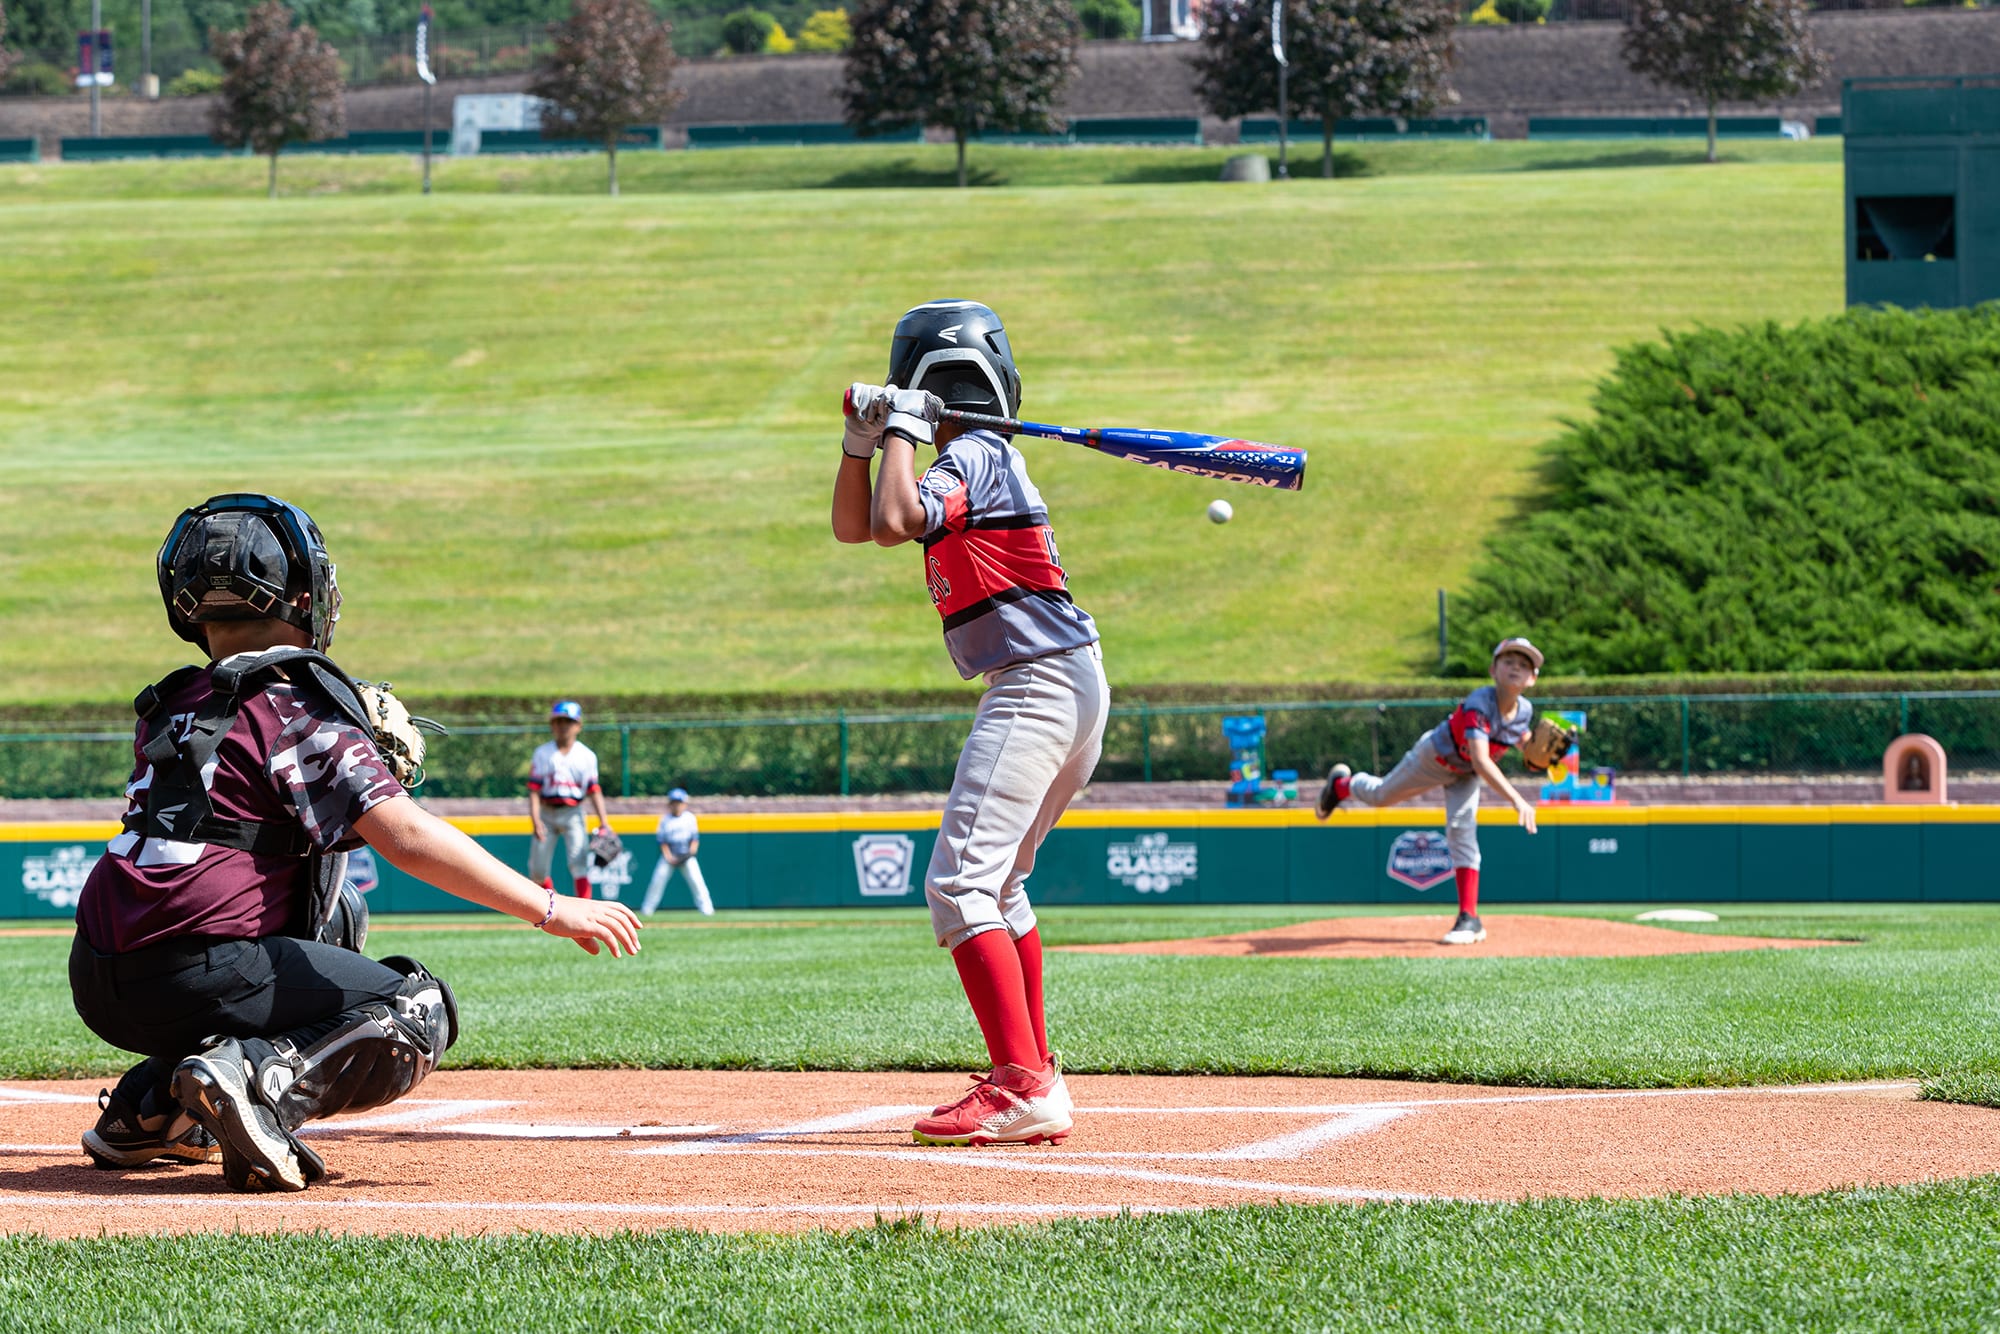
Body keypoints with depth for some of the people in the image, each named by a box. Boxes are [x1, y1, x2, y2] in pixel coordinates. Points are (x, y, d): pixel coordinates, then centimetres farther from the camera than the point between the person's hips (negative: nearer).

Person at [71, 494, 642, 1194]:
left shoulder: (169, 710, 16)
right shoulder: (299, 714, -7)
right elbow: (405, 835, -17)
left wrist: (361, 760, 20)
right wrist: (550, 910, -17)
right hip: (189, 977, -8)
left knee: (340, 912, 31)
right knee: (418, 1011, 4)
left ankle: (150, 1110, 20)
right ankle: (260, 1080, -22)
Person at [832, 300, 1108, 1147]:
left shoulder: (973, 456, -9)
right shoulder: (971, 462, 20)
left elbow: (892, 523, -25)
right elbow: (852, 526, 25)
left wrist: (903, 431, -10)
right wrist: (865, 437, 10)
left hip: (1039, 686, -11)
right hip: (1071, 691, 11)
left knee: (960, 881, -18)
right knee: (997, 884, 21)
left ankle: (1025, 1089, -28)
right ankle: (1032, 1078, 25)